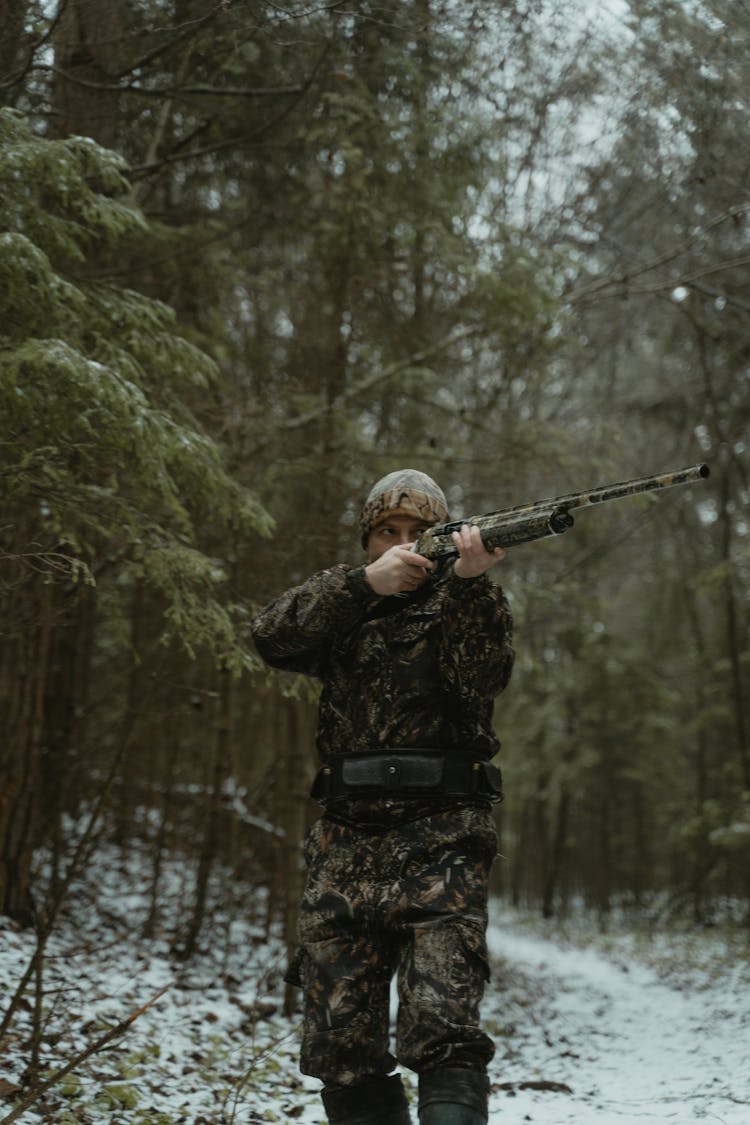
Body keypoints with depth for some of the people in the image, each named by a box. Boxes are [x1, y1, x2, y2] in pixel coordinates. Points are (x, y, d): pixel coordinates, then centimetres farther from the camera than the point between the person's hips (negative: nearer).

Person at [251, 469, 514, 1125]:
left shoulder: (466, 603, 10)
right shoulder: (340, 609, 18)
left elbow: (481, 678, -11)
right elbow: (273, 637, -4)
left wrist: (468, 581, -24)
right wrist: (366, 581, -16)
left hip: (438, 845, -4)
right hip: (345, 846, 4)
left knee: (442, 1030, -19)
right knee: (341, 1045, 4)